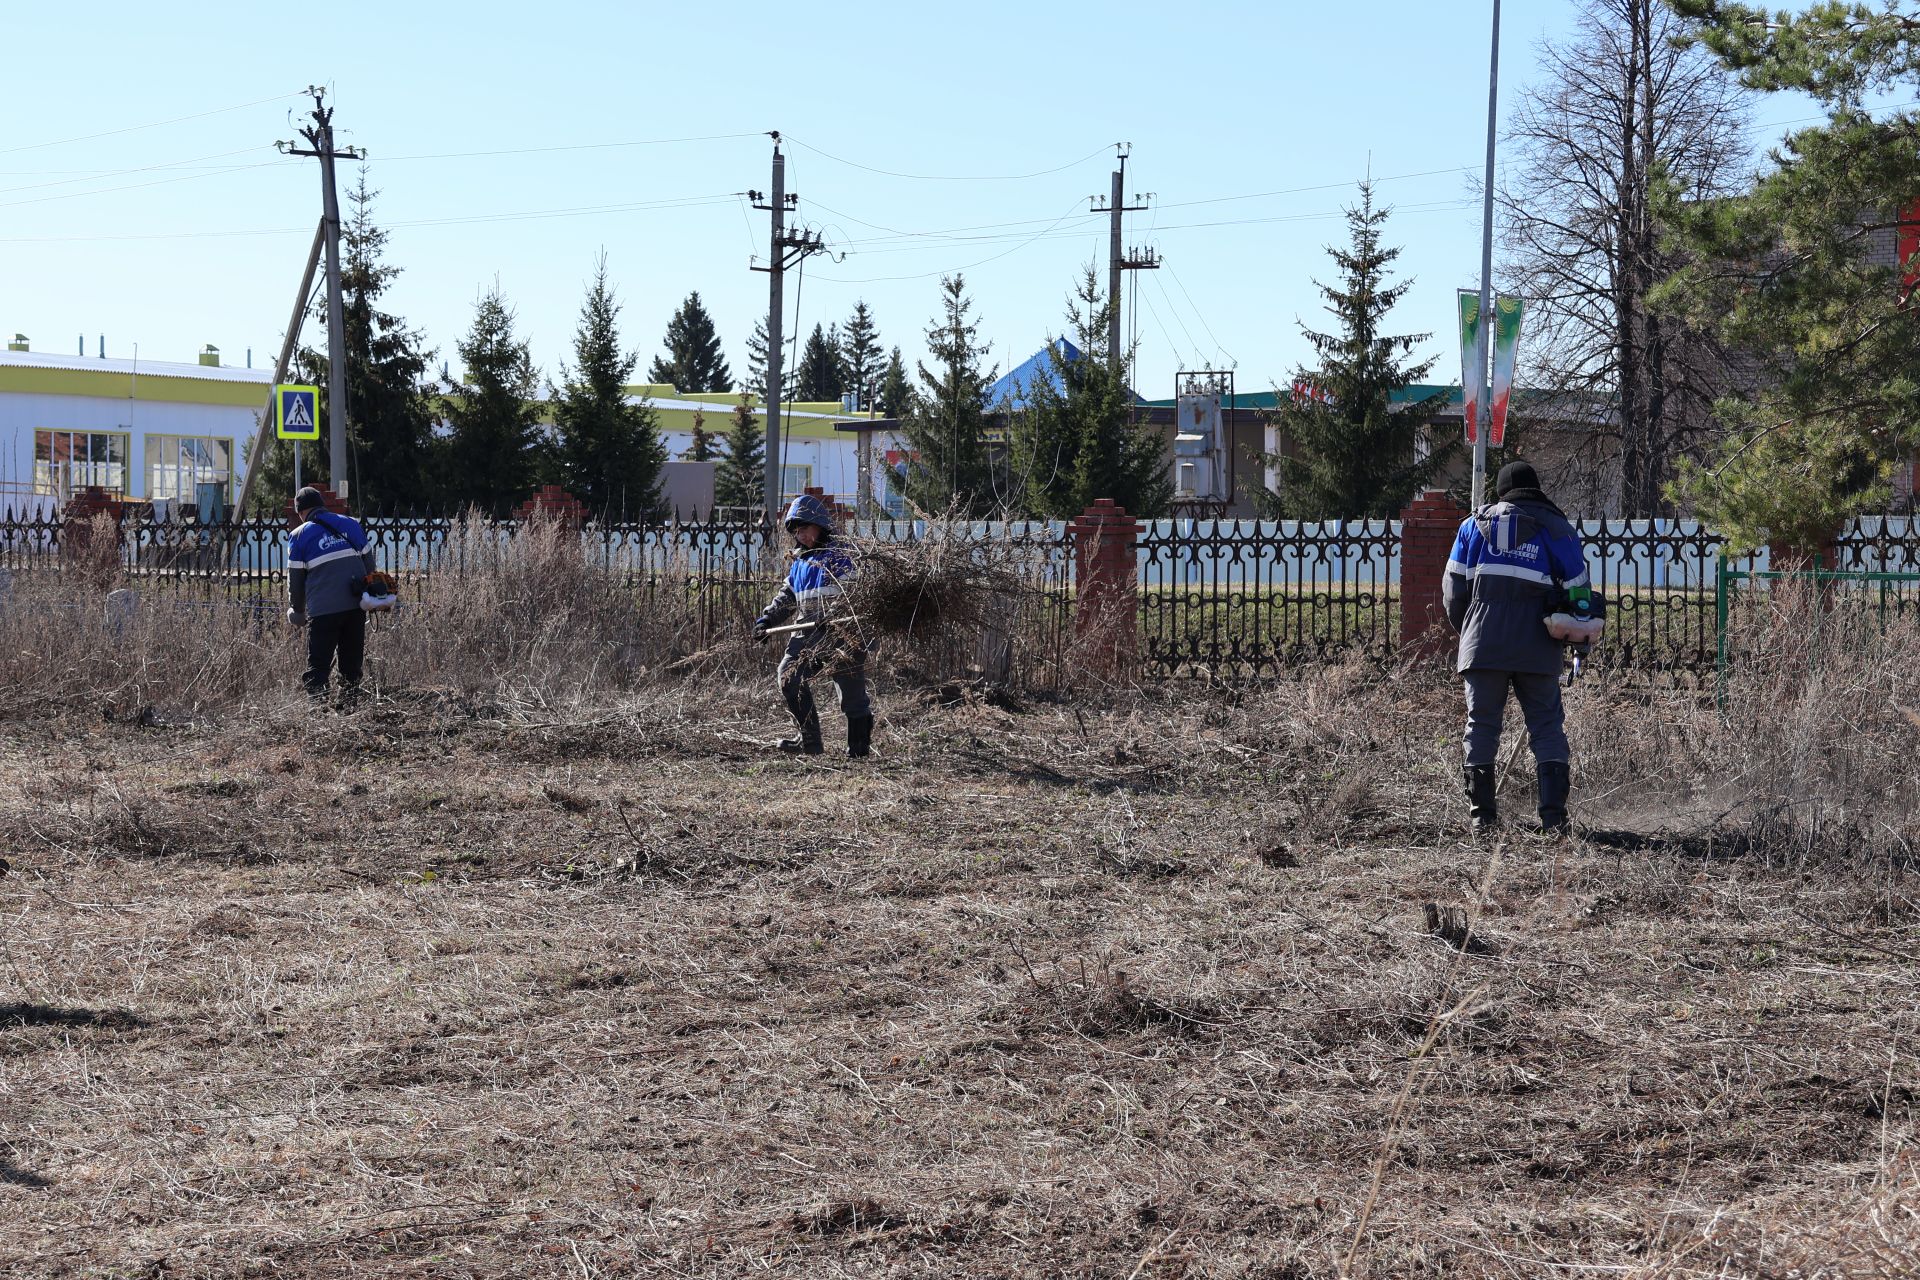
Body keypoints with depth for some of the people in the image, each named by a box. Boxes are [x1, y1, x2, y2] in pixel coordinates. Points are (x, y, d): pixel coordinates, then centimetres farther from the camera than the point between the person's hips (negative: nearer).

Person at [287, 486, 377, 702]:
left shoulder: (299, 536, 3)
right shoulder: (351, 524, 12)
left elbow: (295, 579, 6)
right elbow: (369, 564, 16)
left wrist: (297, 611, 18)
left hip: (323, 609, -4)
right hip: (356, 605, 4)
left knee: (317, 665, 1)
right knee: (352, 663, 13)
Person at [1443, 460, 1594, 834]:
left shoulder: (1475, 524, 12)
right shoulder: (1558, 529, 11)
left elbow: (1454, 588, 10)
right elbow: (1578, 591, 10)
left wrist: (1464, 630, 23)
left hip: (1483, 644, 0)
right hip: (1537, 648, 0)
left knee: (1481, 723, 7)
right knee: (1547, 726, 5)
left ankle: (1481, 814, 5)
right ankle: (1554, 815, -4)